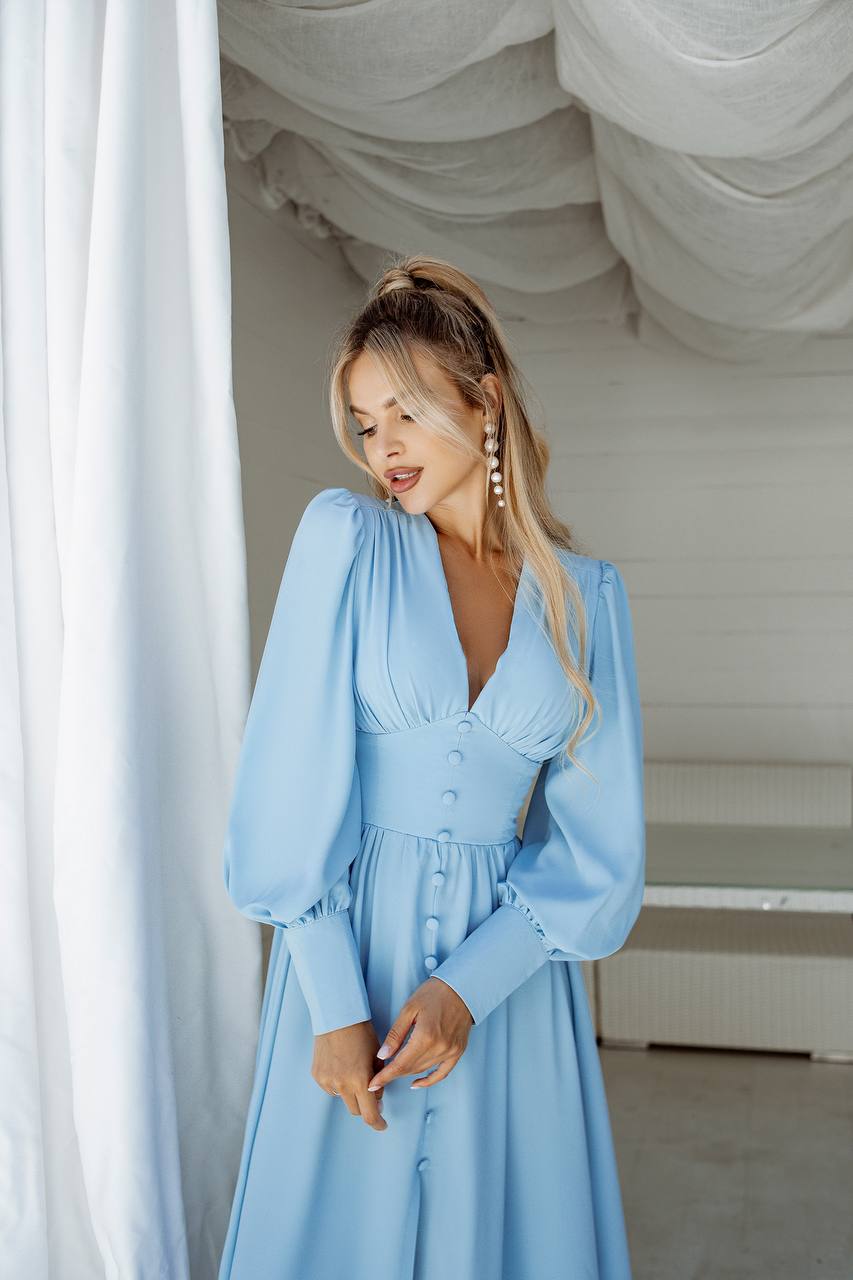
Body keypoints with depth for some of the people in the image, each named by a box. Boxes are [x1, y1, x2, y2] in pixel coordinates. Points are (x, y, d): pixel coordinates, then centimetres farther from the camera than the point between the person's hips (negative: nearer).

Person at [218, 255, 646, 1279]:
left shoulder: (587, 595, 1)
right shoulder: (344, 536, -4)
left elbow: (598, 840, 0)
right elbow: (294, 784, -8)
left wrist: (471, 984, -11)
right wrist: (334, 1003, -12)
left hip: (510, 964, 2)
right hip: (349, 939, -1)